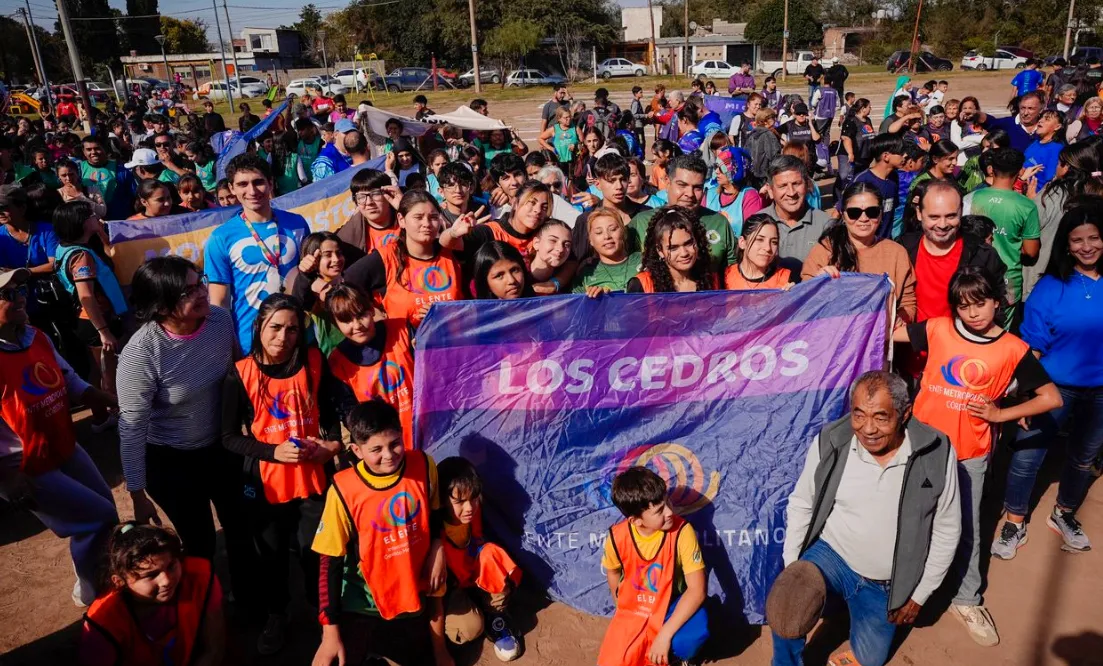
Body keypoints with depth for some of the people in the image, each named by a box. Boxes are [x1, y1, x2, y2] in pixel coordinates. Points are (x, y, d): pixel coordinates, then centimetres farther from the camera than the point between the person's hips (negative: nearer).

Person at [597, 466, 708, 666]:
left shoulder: (681, 531, -25)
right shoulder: (617, 537, -18)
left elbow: (697, 589, -26)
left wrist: (665, 635, -29)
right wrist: (622, 610, 8)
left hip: (671, 608, -2)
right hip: (632, 611, 2)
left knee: (694, 634, -33)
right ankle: (641, 649, 18)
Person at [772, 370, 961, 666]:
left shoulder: (937, 454, -18)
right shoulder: (829, 442, -17)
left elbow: (946, 530, -5)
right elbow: (801, 504, -3)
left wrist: (919, 595, -1)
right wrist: (791, 568, -8)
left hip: (886, 584, 1)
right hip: (831, 555, -1)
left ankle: (850, 598, 37)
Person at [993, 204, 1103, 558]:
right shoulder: (1051, 286, -12)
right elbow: (1032, 346, -12)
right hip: (1053, 388, -3)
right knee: (1027, 456, 1)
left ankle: (1064, 514, 44)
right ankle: (1014, 523, 21)